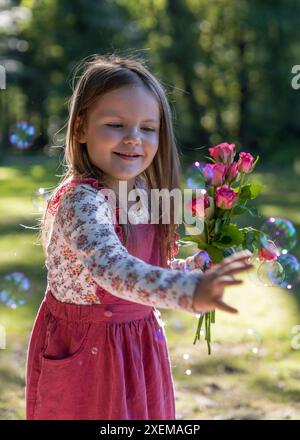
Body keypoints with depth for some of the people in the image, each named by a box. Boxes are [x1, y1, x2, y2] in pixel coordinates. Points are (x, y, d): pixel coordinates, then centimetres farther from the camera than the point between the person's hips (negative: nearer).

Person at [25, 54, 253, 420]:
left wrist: (193, 267, -2)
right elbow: (111, 268, -43)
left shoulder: (143, 193, -1)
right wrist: (191, 291, -55)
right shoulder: (79, 201, -26)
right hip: (83, 351, -7)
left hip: (140, 346, 7)